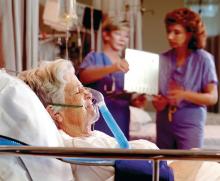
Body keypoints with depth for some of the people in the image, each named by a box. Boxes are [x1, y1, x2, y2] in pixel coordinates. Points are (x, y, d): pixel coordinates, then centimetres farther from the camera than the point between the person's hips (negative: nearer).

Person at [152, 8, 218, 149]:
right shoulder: (163, 59, 3)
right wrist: (158, 102, -12)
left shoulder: (203, 59, -6)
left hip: (190, 123, -4)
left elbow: (212, 97, -8)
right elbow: (156, 92, 11)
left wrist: (185, 95, -22)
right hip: (164, 123, 4)